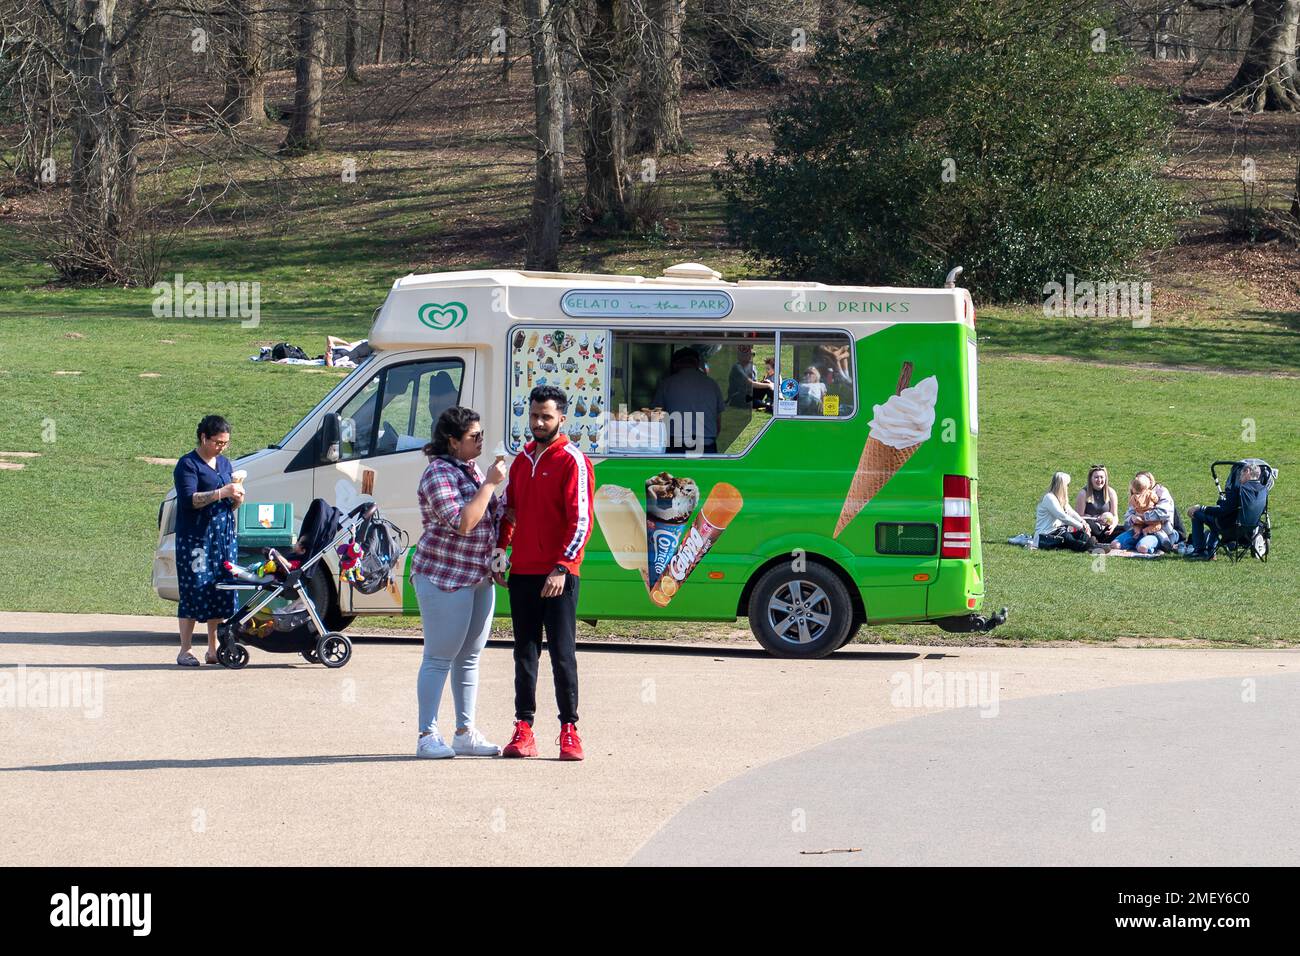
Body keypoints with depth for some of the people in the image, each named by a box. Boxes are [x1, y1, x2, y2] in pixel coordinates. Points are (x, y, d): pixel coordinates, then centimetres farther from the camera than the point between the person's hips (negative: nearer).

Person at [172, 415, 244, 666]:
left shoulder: (225, 463, 18)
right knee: (194, 593, -7)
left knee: (221, 593, 3)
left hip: (225, 536, 6)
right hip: (195, 538, -6)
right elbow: (189, 499, -16)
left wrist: (237, 499, -1)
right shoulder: (188, 464, -4)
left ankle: (214, 650, 10)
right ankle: (185, 651, -3)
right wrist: (221, 493, -22)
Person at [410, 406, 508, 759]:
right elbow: (462, 523, -24)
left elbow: (491, 515, 26)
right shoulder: (439, 474, -15)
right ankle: (428, 736, -2)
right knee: (439, 658, -6)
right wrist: (490, 484, -21)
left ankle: (465, 733, 17)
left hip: (479, 577, 9)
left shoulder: (471, 470, 13)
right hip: (444, 577, -9)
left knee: (470, 657, 11)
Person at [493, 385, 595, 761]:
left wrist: (562, 568, -20)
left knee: (562, 653, -4)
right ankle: (523, 730, 8)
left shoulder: (572, 462, -6)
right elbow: (508, 511, 23)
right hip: (522, 573, 6)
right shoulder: (522, 460, 15)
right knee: (525, 653, 7)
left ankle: (569, 730, 1)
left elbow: (581, 522, -12)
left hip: (557, 575, -6)